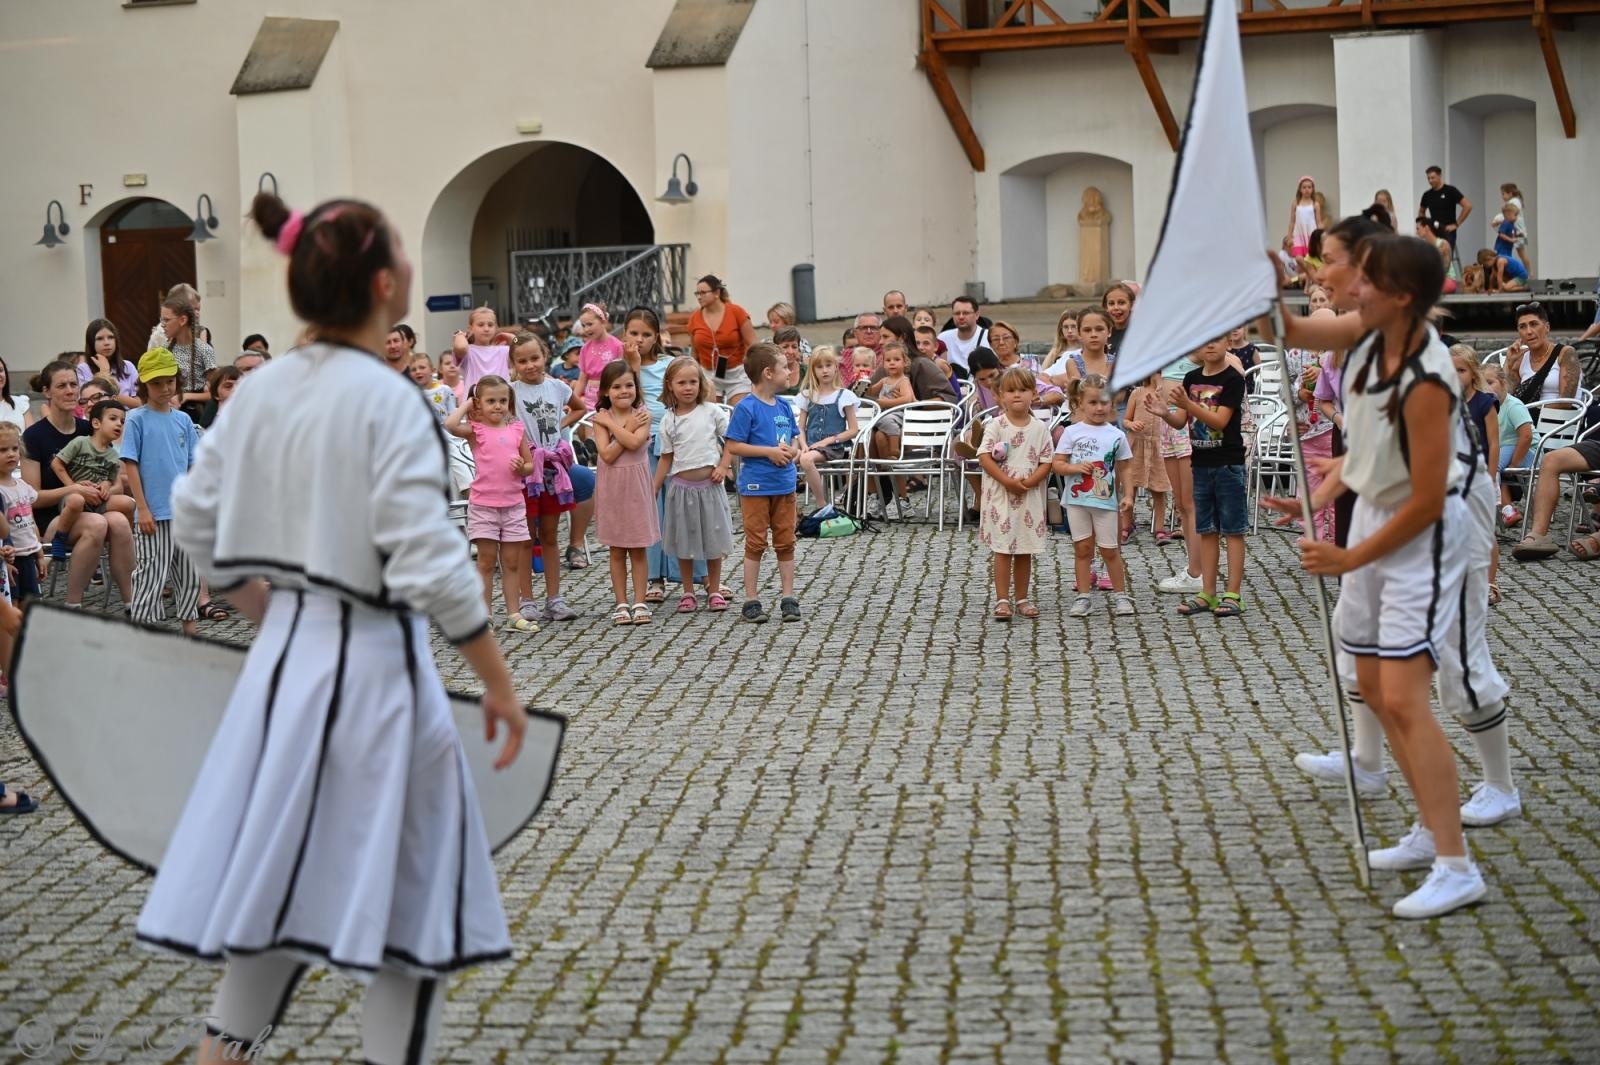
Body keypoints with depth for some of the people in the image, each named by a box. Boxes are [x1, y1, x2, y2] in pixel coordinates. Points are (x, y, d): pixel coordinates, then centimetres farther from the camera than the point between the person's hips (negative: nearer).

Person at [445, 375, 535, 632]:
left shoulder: (517, 429, 7)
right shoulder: (475, 430, -3)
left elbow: (530, 464, 13)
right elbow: (450, 424, -24)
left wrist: (522, 468, -10)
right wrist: (466, 405, -8)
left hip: (513, 503, 3)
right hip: (483, 504, -3)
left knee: (512, 563, 8)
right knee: (487, 561, 1)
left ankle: (514, 615, 14)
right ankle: (484, 616, 7)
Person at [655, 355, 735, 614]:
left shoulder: (711, 411, -3)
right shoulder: (668, 420, 0)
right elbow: (666, 458, 4)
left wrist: (723, 466, -7)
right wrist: (653, 491, 2)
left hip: (709, 484, -1)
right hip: (681, 485, 1)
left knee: (713, 537, 6)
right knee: (684, 541, 6)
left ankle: (714, 590, 17)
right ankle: (688, 593, 17)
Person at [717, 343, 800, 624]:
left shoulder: (784, 406, 8)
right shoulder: (746, 408, -11)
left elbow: (795, 437, 18)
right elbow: (733, 446, -13)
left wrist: (793, 450, -5)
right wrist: (770, 452, -17)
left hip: (785, 485, 6)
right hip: (756, 485, -6)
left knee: (786, 542, 9)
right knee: (756, 543, 1)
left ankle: (788, 598, 16)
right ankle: (751, 601, 8)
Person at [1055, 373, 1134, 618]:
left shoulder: (1116, 435, 3)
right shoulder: (1072, 432, 0)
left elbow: (1123, 468, 8)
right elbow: (1057, 464, 0)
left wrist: (1127, 495, 0)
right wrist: (1076, 467, -17)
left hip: (1106, 500, 0)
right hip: (1077, 499, 0)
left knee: (1110, 549, 4)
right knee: (1082, 548, 5)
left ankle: (1120, 595, 16)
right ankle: (1082, 597, 12)